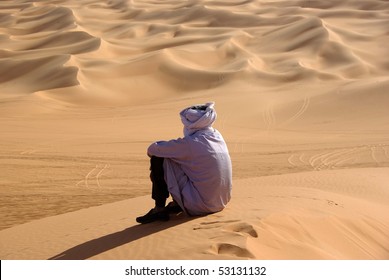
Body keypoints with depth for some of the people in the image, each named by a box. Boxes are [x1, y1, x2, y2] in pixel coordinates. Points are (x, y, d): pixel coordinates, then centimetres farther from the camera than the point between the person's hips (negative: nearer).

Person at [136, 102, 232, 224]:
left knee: (158, 159, -4)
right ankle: (176, 204, 21)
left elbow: (152, 149, -8)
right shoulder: (216, 136, 4)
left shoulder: (191, 143, -18)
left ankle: (159, 209, 2)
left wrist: (151, 150, 13)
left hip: (200, 205, -8)